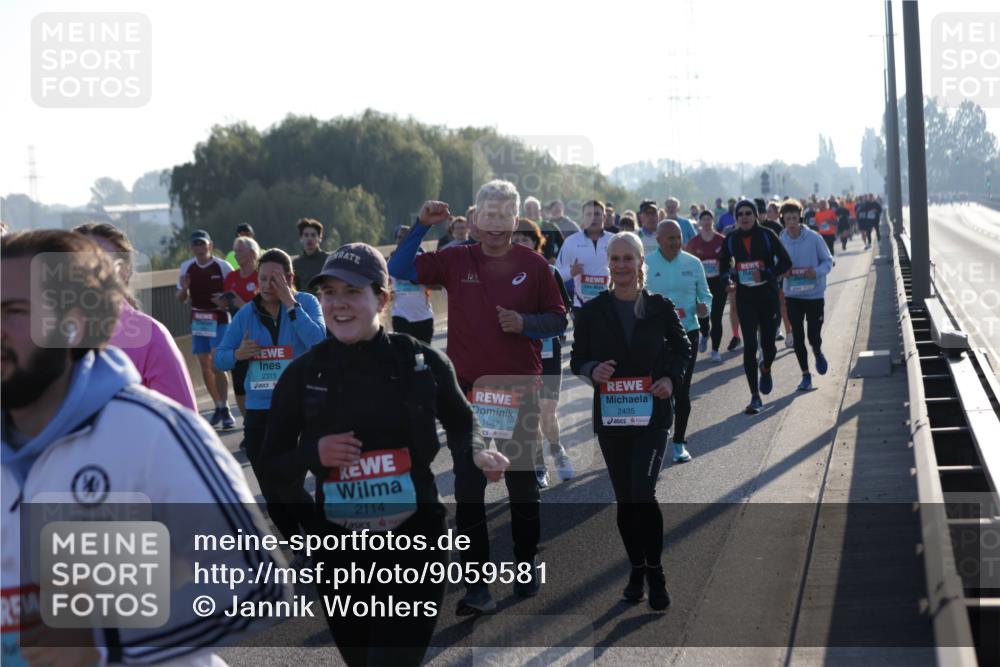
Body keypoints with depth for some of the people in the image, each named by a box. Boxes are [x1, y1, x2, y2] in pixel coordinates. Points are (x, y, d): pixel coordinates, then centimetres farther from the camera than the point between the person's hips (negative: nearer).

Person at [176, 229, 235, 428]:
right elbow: (181, 299, 13)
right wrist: (183, 288, -9)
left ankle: (225, 410, -9)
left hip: (219, 320, -5)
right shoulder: (186, 268, 5)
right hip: (197, 320, 5)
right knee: (205, 366, 8)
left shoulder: (223, 266, -8)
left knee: (217, 365, -15)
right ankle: (218, 407, 20)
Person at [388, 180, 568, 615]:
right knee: (468, 488, 0)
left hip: (520, 389, 0)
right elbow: (399, 270, -4)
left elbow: (558, 320, 5)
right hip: (468, 390, 0)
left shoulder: (533, 265, 1)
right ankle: (477, 582, 5)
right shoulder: (456, 261, 2)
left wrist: (524, 323, -13)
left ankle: (527, 564, 30)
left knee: (522, 482, 13)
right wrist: (422, 227, -12)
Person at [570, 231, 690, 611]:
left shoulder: (660, 308, 0)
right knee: (625, 499, 9)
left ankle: (655, 572, 0)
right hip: (610, 416, 2)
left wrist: (671, 379, -7)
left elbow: (682, 349, 11)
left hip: (651, 414, -2)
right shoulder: (593, 311, 1)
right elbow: (577, 359, 5)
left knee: (643, 493, -15)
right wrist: (593, 370, -17)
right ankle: (636, 569, 26)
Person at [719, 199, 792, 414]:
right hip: (745, 298, 1)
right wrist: (727, 281, -6)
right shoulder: (731, 240, 1)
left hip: (768, 296, -1)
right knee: (749, 346, -8)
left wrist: (766, 274, -18)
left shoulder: (767, 236, -5)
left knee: (768, 344, 5)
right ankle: (755, 397, -3)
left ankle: (766, 368, 44)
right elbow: (724, 265, 14)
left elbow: (785, 262, -4)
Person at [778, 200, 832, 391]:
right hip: (792, 295, 2)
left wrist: (817, 272, -21)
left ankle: (818, 353, 36)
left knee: (814, 336, -1)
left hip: (814, 294, -2)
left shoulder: (814, 238, -9)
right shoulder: (780, 241, -3)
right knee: (798, 337, 2)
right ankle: (806, 375, 17)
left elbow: (828, 261, -2)